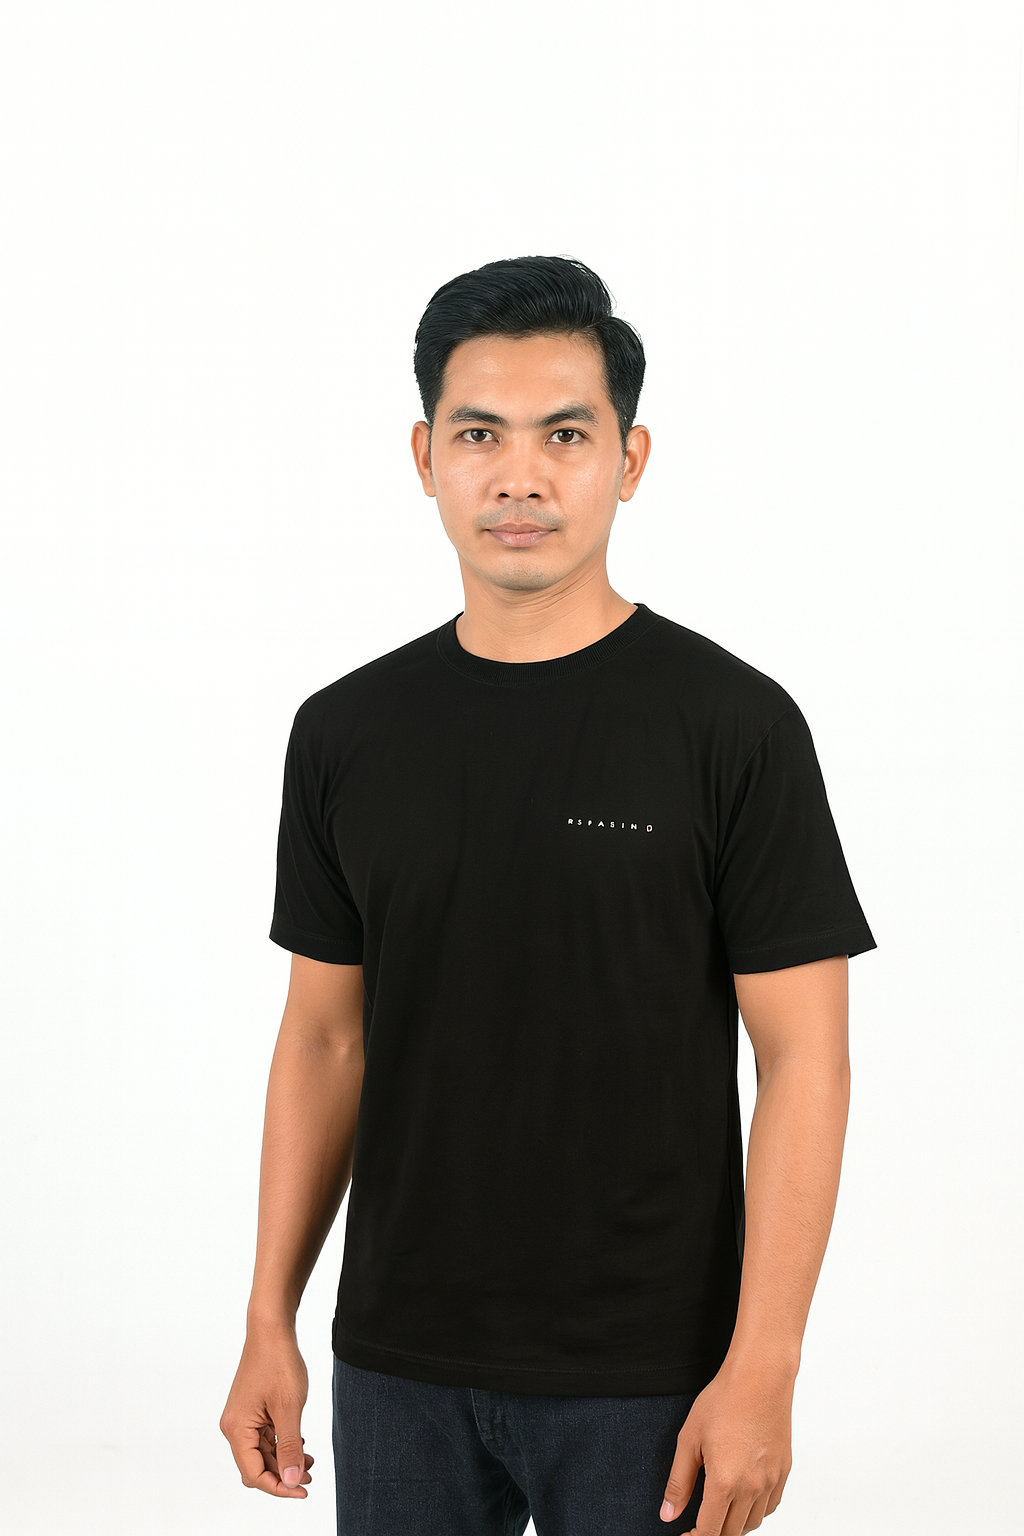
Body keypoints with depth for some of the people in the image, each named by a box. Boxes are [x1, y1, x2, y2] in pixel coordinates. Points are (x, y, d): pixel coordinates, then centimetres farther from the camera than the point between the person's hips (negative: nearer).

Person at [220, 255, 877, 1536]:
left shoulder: (732, 724, -9)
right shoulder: (347, 733, 3)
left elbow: (804, 1060, -10)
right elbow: (325, 1036, 8)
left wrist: (762, 1367, -15)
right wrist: (269, 1320, 5)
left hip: (645, 1375, -3)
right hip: (400, 1360, 4)